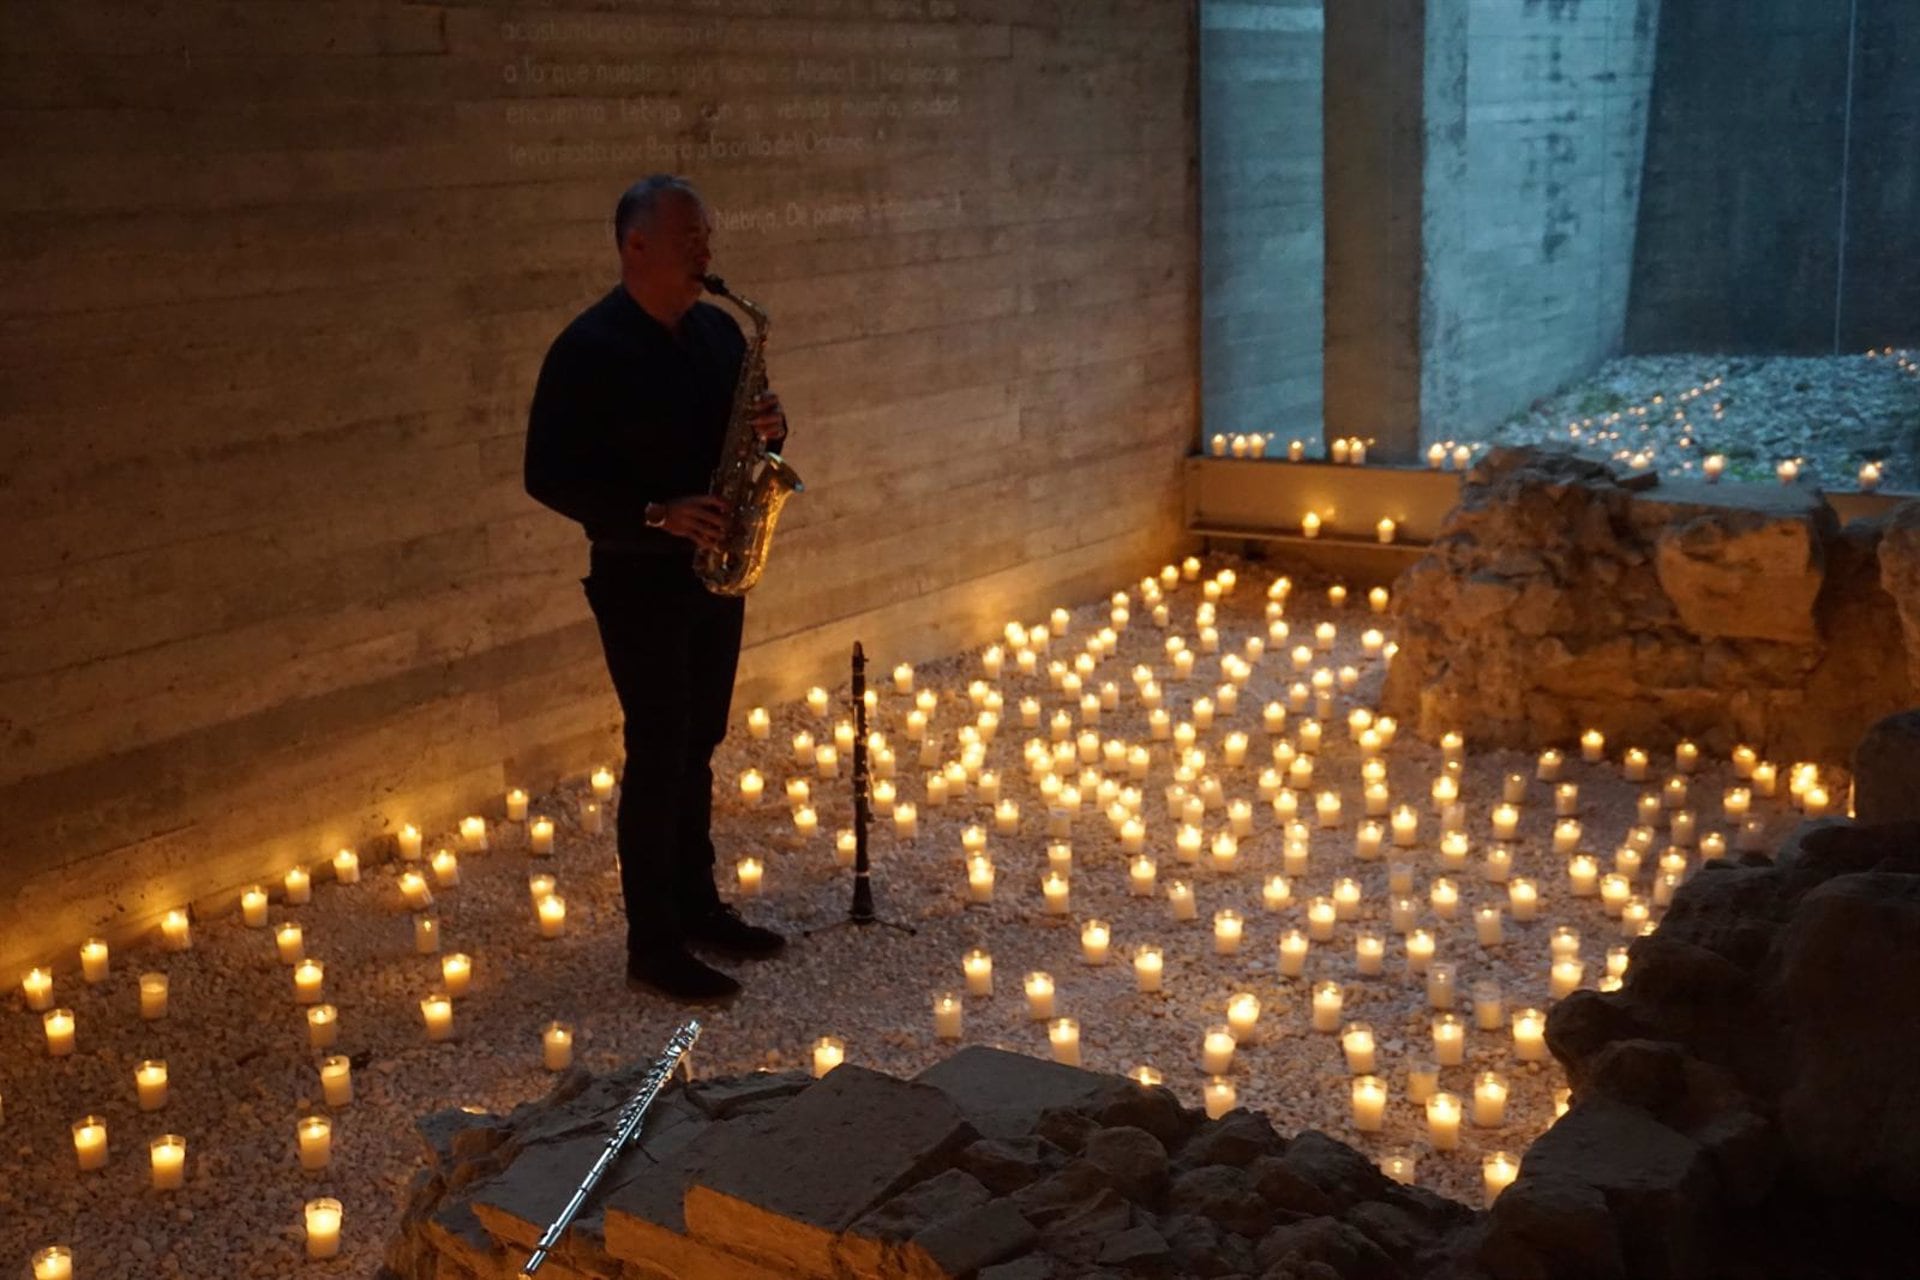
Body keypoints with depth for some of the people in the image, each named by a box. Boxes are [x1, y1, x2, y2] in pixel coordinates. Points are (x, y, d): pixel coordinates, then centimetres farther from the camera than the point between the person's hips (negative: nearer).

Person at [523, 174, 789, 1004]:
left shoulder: (719, 330, 7)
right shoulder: (588, 348, -14)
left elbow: (738, 430, 16)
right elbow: (548, 475, -15)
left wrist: (768, 429, -8)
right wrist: (657, 514, -23)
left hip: (714, 567, 7)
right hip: (639, 578, -7)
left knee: (696, 745, 15)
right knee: (657, 755, -3)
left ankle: (696, 906, 28)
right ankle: (653, 948, 6)